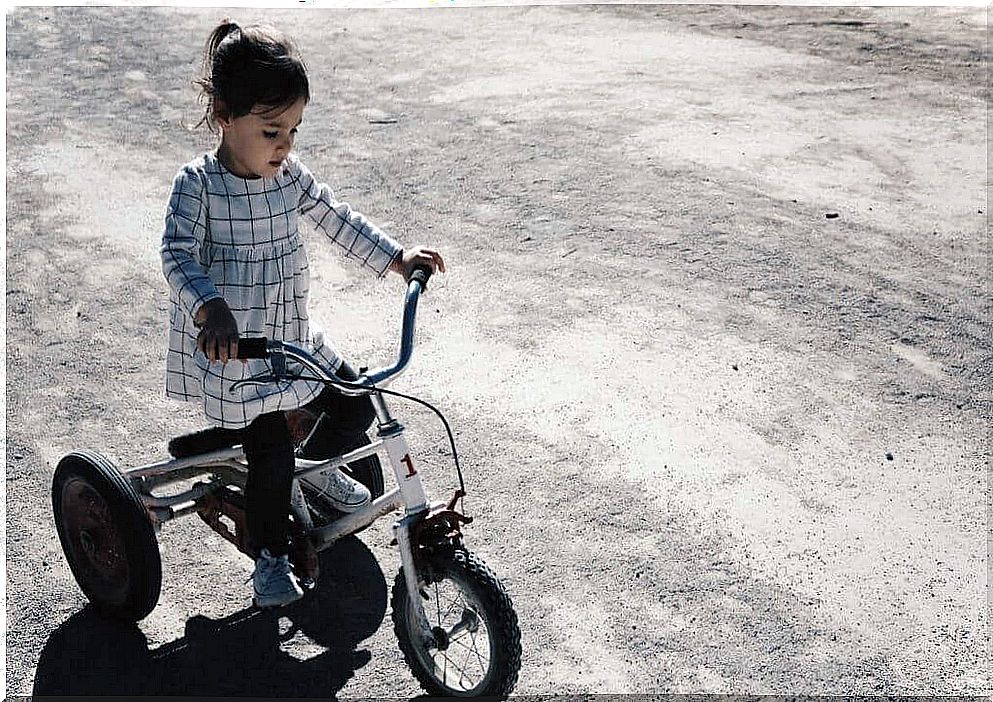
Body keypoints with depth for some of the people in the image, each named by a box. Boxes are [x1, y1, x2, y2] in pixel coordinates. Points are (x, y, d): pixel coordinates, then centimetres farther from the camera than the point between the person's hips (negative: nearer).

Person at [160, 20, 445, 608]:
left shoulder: (291, 174, -2)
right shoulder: (198, 184, -19)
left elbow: (339, 220, 7)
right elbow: (179, 255, -29)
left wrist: (398, 256, -1)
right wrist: (211, 309, -47)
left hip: (294, 335, 6)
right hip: (232, 350, -6)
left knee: (357, 410, 10)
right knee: (271, 457, -3)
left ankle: (320, 468, 42)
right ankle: (271, 557, 21)